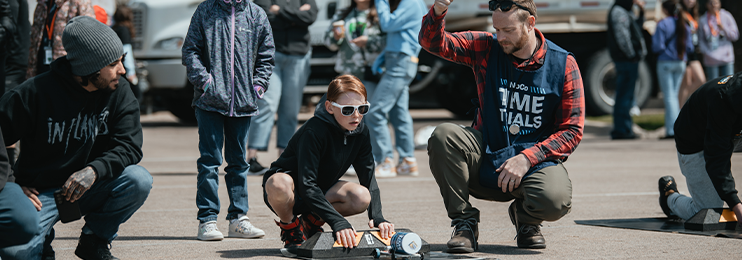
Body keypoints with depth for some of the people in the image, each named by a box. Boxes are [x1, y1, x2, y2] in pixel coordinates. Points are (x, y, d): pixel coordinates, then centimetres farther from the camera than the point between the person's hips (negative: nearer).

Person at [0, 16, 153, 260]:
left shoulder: (119, 91, -5)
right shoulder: (36, 92, -15)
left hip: (90, 188, 3)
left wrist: (94, 170, -31)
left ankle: (94, 240, -1)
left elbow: (129, 146, -12)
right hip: (39, 192, -3)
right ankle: (43, 238, 9)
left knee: (139, 180, -26)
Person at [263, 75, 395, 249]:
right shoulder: (314, 132, -30)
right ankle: (290, 227, -9)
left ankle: (311, 222, 4)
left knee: (361, 197, -24)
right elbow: (306, 186, -35)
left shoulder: (360, 132, -8)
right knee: (279, 183, -43)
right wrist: (338, 221, -44)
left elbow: (368, 178, -8)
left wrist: (377, 217, -26)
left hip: (319, 191, 6)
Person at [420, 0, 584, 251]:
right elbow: (433, 42, -4)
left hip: (536, 162, -2)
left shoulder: (563, 64, -4)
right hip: (486, 159, 2)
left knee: (555, 200, -34)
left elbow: (572, 130, -5)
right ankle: (464, 222, -10)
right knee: (444, 136, -27)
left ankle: (524, 216, 6)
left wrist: (527, 158, -18)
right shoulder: (486, 48, 2)